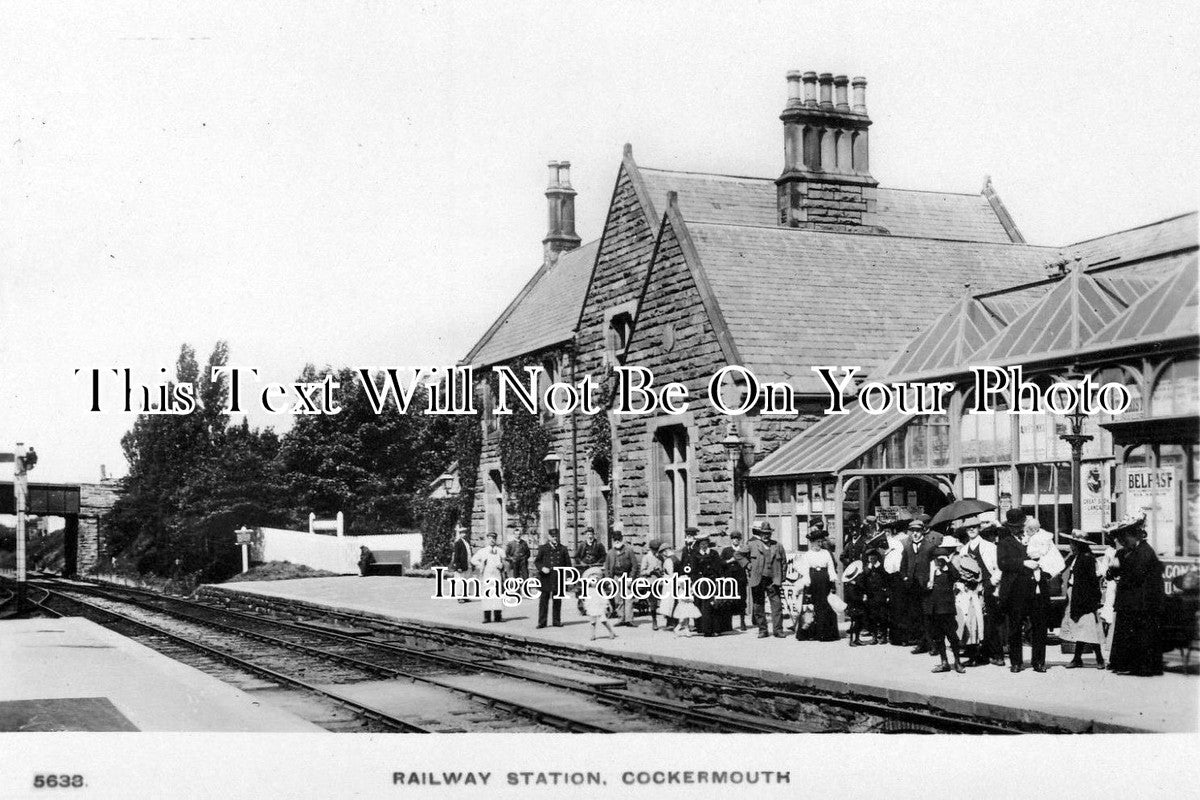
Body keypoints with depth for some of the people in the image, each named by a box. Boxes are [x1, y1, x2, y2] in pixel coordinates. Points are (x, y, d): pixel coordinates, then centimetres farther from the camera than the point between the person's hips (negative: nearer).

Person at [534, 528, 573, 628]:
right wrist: (542, 568, -14)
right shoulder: (543, 548, 5)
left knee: (557, 601, 6)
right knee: (544, 600, -1)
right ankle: (542, 622, 3)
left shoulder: (563, 549, 10)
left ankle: (557, 621, 15)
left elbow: (568, 563, 13)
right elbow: (536, 562, 6)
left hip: (559, 578, 2)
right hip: (546, 578, -1)